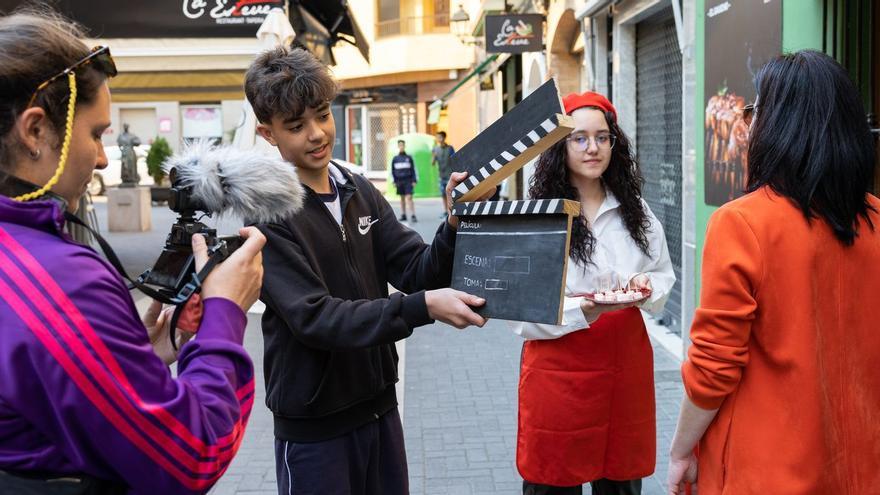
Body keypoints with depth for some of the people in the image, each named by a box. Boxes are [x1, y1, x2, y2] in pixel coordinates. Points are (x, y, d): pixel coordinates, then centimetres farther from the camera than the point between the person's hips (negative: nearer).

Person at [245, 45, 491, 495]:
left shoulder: (360, 193, 3)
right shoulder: (266, 213, -17)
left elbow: (417, 272, -1)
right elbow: (313, 317, -24)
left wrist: (455, 227, -21)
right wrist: (423, 307, -32)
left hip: (379, 405, 6)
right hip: (314, 425, -6)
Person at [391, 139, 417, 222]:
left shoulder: (409, 158, 3)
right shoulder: (395, 159, 7)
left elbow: (413, 169, 5)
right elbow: (392, 171, 12)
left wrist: (414, 181, 0)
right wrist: (394, 181, 6)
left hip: (408, 181, -2)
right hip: (399, 181, 2)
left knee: (409, 198, -11)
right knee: (402, 198, 8)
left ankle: (413, 216, -13)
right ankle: (403, 215, 15)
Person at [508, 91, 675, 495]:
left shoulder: (635, 210, 7)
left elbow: (664, 276, 15)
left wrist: (645, 288, -7)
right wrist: (583, 311, -23)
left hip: (626, 363, 4)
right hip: (559, 368, -4)